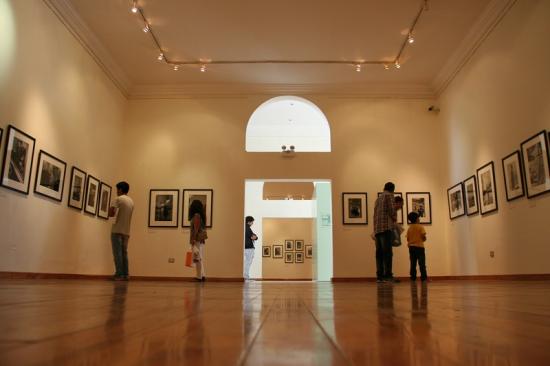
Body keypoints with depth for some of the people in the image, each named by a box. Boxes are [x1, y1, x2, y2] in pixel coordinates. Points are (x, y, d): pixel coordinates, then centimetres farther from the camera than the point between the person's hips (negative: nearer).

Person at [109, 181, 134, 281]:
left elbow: (111, 213, -15)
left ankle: (119, 275, -7)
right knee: (124, 253, 9)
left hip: (117, 230, -6)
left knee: (117, 253, -5)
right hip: (126, 231, 6)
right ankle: (125, 274, 8)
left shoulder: (118, 199, -7)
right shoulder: (131, 201, 15)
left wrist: (110, 209, 5)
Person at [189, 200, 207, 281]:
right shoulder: (201, 215, 14)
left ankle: (199, 276, -3)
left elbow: (196, 229, -19)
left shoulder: (196, 215, -13)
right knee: (200, 258, 10)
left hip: (197, 238, -9)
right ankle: (202, 275, 11)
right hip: (202, 238, 9)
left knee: (197, 258, -5)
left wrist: (193, 239, -19)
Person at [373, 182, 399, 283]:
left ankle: (380, 276, 0)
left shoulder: (378, 198, 25)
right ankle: (388, 275, -17)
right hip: (386, 227, -7)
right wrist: (394, 219, 11)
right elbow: (392, 210, -7)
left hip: (377, 229, 7)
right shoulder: (389, 195, 3)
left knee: (379, 253, 3)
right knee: (387, 252, -11)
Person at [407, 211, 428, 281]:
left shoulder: (409, 228, 8)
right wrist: (423, 239, 11)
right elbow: (424, 237, -10)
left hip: (411, 247, 5)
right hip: (419, 247, -4)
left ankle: (413, 278, 3)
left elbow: (408, 239, 5)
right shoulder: (420, 227, -4)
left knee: (413, 264, 6)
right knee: (422, 263, -4)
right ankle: (424, 277, -8)